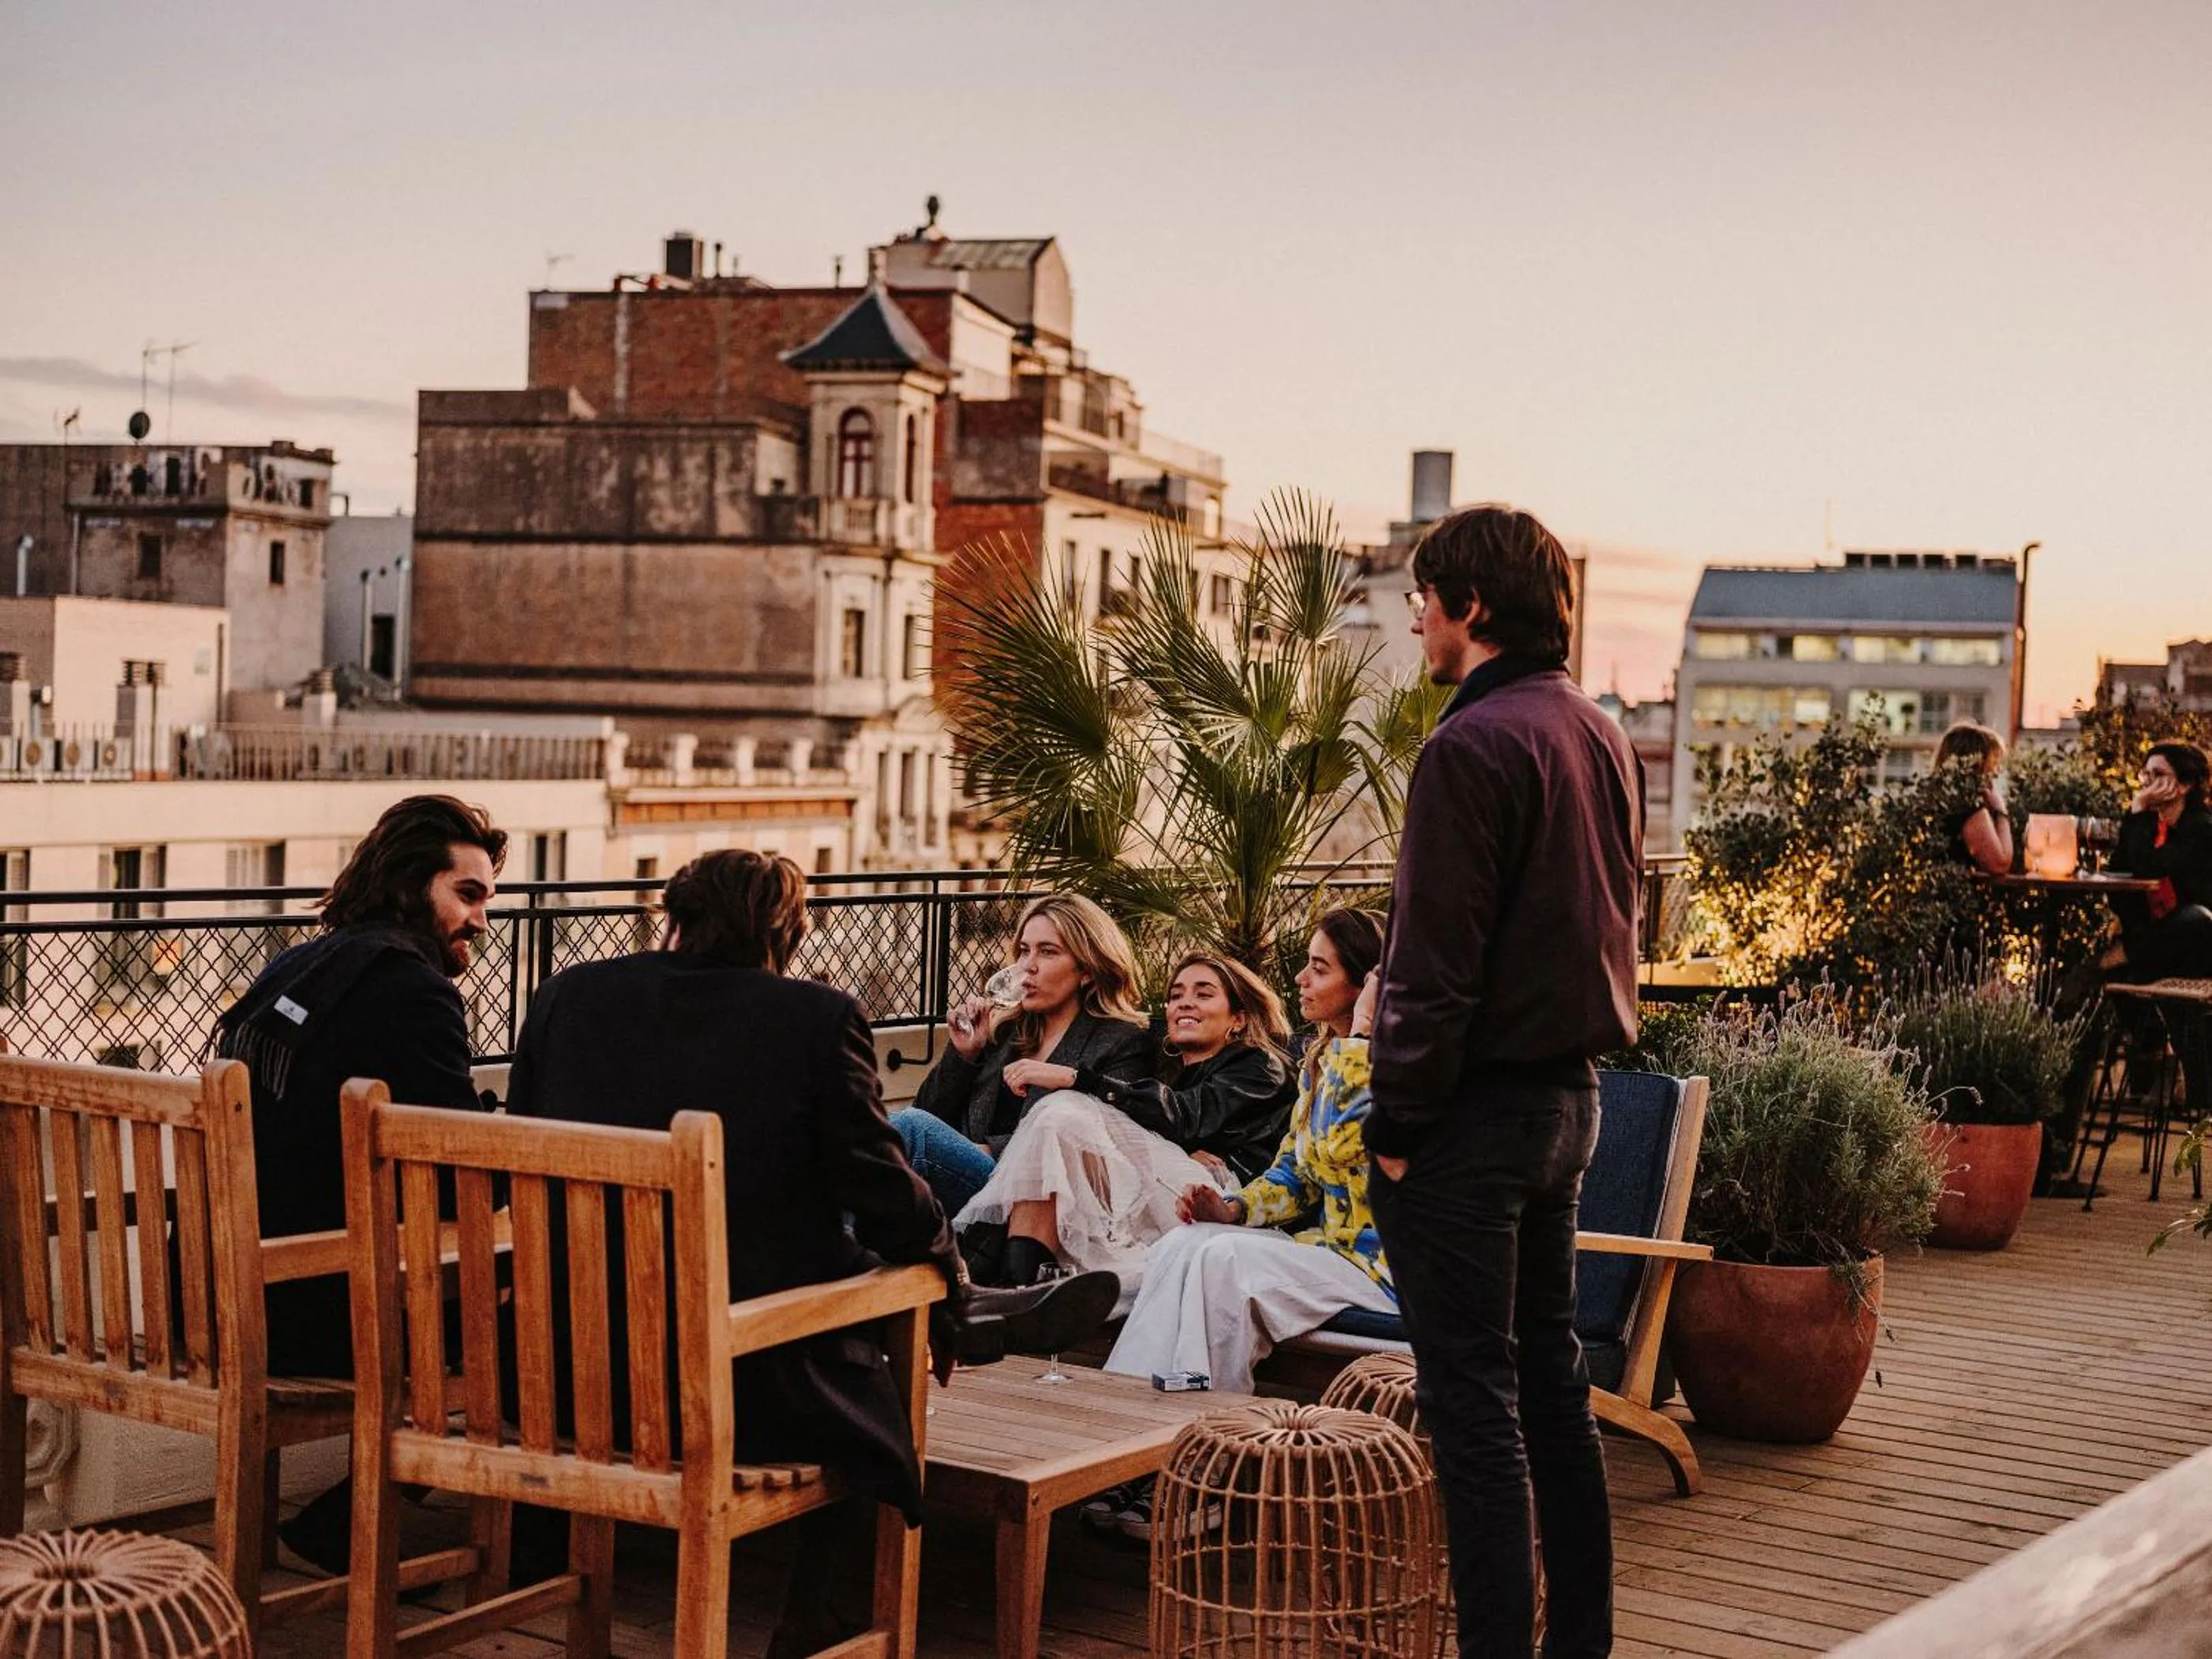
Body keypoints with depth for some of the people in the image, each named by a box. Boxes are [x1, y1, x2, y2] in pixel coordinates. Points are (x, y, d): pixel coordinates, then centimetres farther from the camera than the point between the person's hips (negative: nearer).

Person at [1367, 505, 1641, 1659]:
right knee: (1549, 1375, 17)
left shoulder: (1473, 747, -17)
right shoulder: (1602, 739, 11)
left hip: (1473, 1109, -9)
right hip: (1570, 1090, 9)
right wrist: (1571, 1060, 19)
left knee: (1471, 1395, -3)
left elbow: (1435, 964, -19)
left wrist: (1398, 1118, -13)